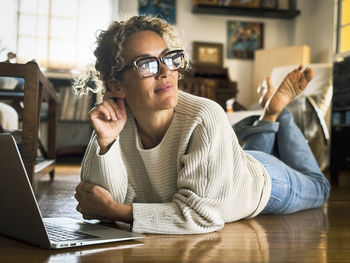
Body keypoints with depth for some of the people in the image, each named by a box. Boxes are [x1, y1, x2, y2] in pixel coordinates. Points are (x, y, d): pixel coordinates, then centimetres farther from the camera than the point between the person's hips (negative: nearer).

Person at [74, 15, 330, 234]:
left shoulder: (205, 118, -44)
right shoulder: (117, 120, -30)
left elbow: (201, 214, -43)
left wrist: (114, 211, -45)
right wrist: (105, 141, -43)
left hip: (261, 181, -3)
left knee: (318, 187, 31)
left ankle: (277, 109, 34)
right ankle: (268, 121, 44)